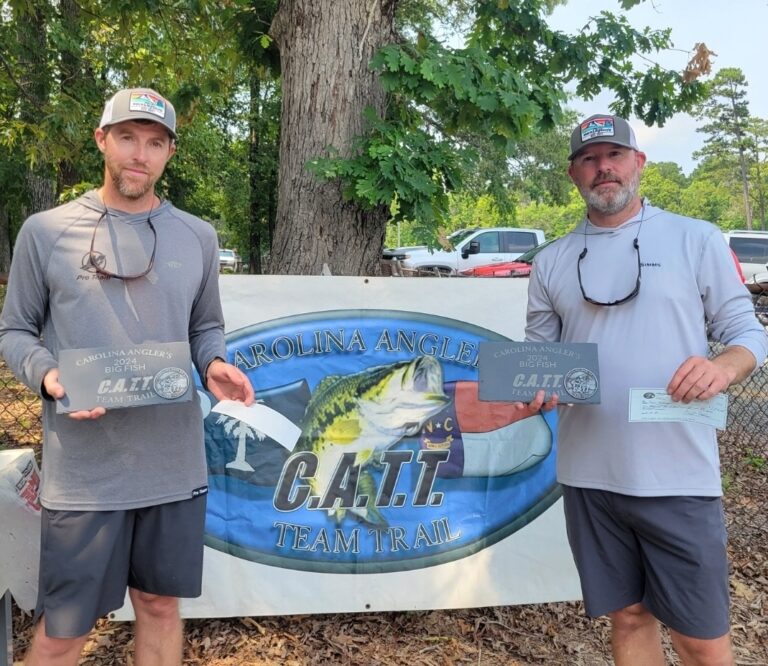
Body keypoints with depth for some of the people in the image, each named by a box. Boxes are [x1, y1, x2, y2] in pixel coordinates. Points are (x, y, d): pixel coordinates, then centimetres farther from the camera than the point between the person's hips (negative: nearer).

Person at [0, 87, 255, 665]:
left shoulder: (198, 238, 7)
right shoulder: (47, 232, -1)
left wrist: (215, 365, -6)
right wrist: (47, 375, -16)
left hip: (175, 464, 3)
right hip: (84, 471, -2)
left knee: (161, 604, 16)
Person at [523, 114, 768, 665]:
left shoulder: (697, 239, 1)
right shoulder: (551, 262, 9)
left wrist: (723, 366, -20)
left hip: (678, 476, -3)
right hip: (589, 475, 3)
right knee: (628, 617, 16)